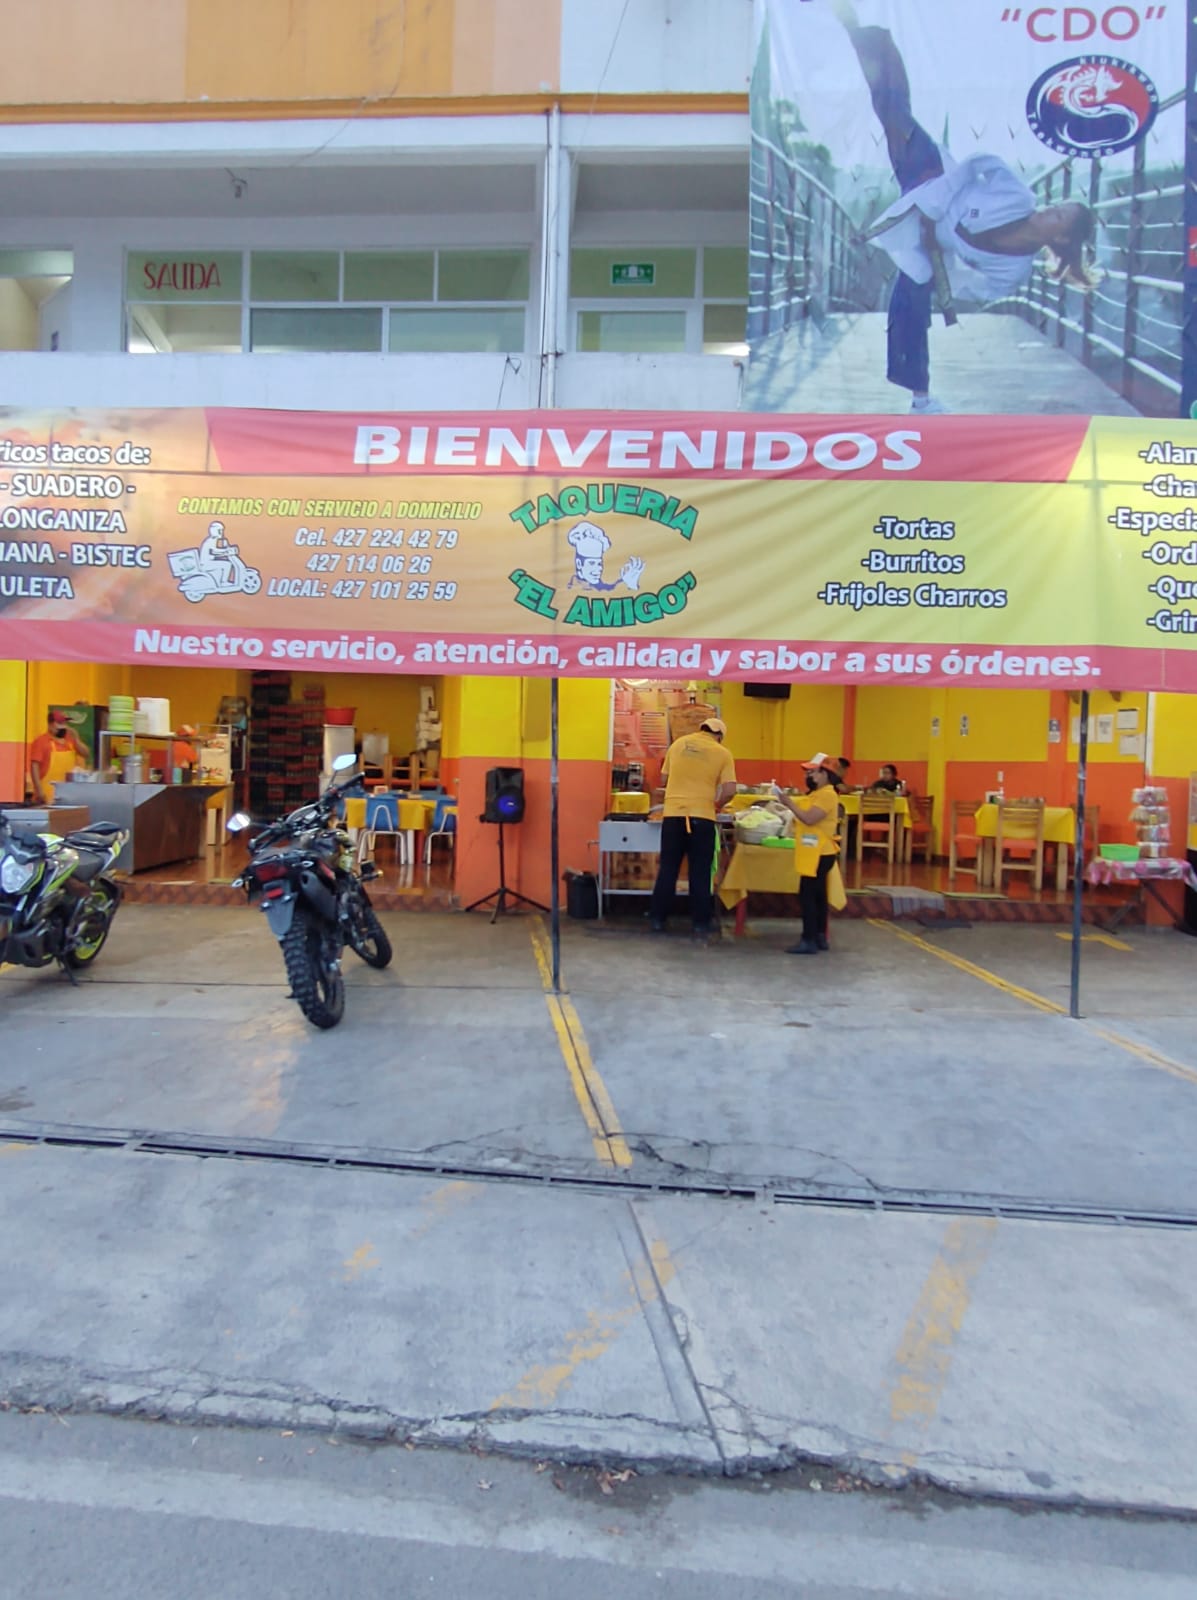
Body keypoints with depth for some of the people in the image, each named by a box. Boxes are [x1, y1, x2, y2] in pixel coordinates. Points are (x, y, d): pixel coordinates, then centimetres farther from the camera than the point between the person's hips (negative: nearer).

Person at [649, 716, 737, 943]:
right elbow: (730, 789, -5)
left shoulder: (678, 744, 11)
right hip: (701, 816, -2)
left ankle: (657, 919, 15)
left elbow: (664, 778, 19)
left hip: (673, 813, 2)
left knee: (667, 869, 11)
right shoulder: (722, 753, 2)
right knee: (700, 873, 6)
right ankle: (700, 924, 8)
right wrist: (718, 805, 14)